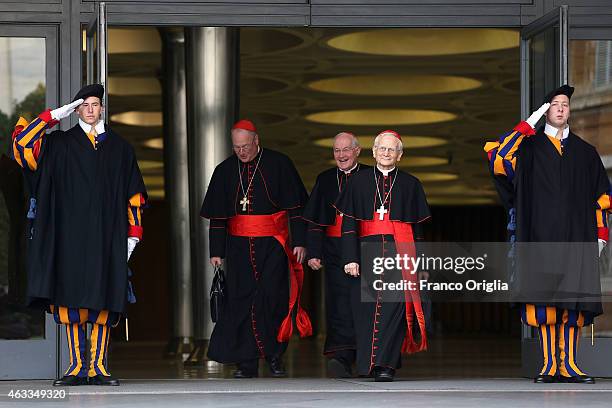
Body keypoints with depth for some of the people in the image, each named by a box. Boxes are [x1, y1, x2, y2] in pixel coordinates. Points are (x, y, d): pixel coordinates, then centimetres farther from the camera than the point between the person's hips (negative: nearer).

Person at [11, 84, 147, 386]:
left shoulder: (119, 148, 14)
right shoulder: (60, 143, 11)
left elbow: (134, 194, 14)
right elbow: (21, 143, -2)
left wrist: (133, 233, 7)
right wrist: (54, 116, -1)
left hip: (107, 235, 1)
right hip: (71, 234, -1)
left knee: (103, 301, -4)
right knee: (72, 298, -5)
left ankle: (98, 367, -2)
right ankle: (77, 367, -2)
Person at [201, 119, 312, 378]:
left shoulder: (279, 164, 0)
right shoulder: (225, 170, 8)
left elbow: (296, 206, 1)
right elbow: (217, 215, 11)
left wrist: (299, 242, -4)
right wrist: (216, 251, 7)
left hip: (273, 244, -3)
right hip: (239, 247, 3)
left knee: (272, 296, -10)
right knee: (241, 300, -2)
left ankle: (274, 356, 6)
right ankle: (247, 363, 2)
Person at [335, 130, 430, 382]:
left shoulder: (410, 185, 10)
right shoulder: (359, 182, 10)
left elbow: (418, 228, 10)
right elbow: (348, 222, 4)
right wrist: (350, 257, -6)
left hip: (399, 252, -1)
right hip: (367, 253, 1)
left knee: (394, 304, -13)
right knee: (367, 308, 0)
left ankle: (386, 365, -16)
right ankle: (368, 362, 10)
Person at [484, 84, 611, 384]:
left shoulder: (585, 152, 16)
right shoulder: (529, 146, 10)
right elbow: (497, 157, -9)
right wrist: (528, 125, -8)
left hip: (576, 236, 2)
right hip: (541, 236, -2)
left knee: (574, 298, -5)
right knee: (545, 298, -6)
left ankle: (569, 364, -3)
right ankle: (550, 365, -4)